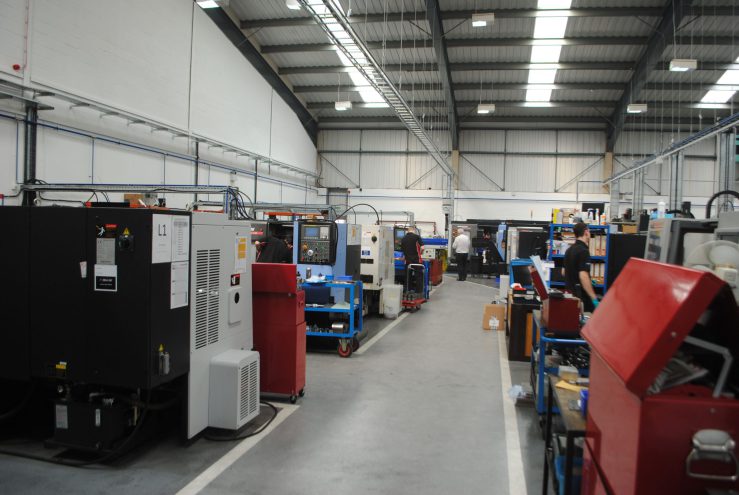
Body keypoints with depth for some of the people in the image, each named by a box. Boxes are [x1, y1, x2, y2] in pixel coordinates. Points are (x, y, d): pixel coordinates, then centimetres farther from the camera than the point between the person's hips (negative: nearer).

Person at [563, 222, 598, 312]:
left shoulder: (569, 250, 12)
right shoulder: (583, 251, -16)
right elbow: (583, 276, -25)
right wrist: (594, 298, -24)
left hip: (569, 292, 9)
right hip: (580, 295, -9)